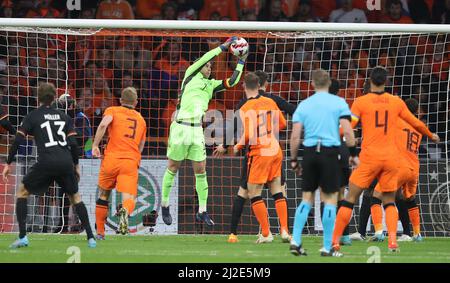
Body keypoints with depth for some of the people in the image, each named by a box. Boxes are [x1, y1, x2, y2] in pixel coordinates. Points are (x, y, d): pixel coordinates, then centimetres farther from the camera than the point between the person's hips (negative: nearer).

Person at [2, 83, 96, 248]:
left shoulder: (32, 116, 7)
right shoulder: (63, 117, 16)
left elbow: (18, 140, 0)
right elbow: (73, 143, 9)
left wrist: (8, 163, 5)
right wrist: (76, 165, 21)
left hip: (46, 163, -3)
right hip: (66, 162, 3)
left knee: (22, 192, 15)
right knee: (75, 197, 21)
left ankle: (22, 237, 4)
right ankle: (91, 238, 11)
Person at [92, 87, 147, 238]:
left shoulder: (112, 111, 11)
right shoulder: (141, 120, 23)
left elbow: (103, 124, -12)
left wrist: (95, 145, -9)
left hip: (111, 159, -1)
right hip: (131, 162, 1)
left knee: (103, 195, 18)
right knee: (129, 198, -10)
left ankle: (100, 232, 20)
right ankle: (125, 211, -45)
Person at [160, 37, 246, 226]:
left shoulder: (211, 84, 15)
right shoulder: (190, 75, 2)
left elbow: (232, 82, 16)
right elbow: (203, 59, -10)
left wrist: (241, 61, 13)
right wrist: (224, 46, -5)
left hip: (197, 131, 5)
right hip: (181, 127, -5)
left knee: (200, 171, 1)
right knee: (172, 169, 4)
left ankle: (202, 212, 5)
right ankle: (165, 206, 17)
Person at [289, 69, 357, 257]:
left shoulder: (304, 105, 8)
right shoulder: (339, 103, 1)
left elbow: (295, 136, 4)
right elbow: (347, 131, -7)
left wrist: (294, 160, 13)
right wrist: (353, 154, 4)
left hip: (309, 152, 3)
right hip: (330, 152, -3)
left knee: (307, 198, 11)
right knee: (330, 199, 2)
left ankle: (295, 241, 3)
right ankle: (327, 247, 1)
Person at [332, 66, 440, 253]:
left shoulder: (361, 102, -1)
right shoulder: (397, 102, 7)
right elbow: (416, 124, 19)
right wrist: (431, 135, 37)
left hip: (369, 158, -2)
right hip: (391, 158, 2)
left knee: (350, 199, 5)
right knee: (389, 202, 12)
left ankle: (335, 241, 3)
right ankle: (392, 241, -8)